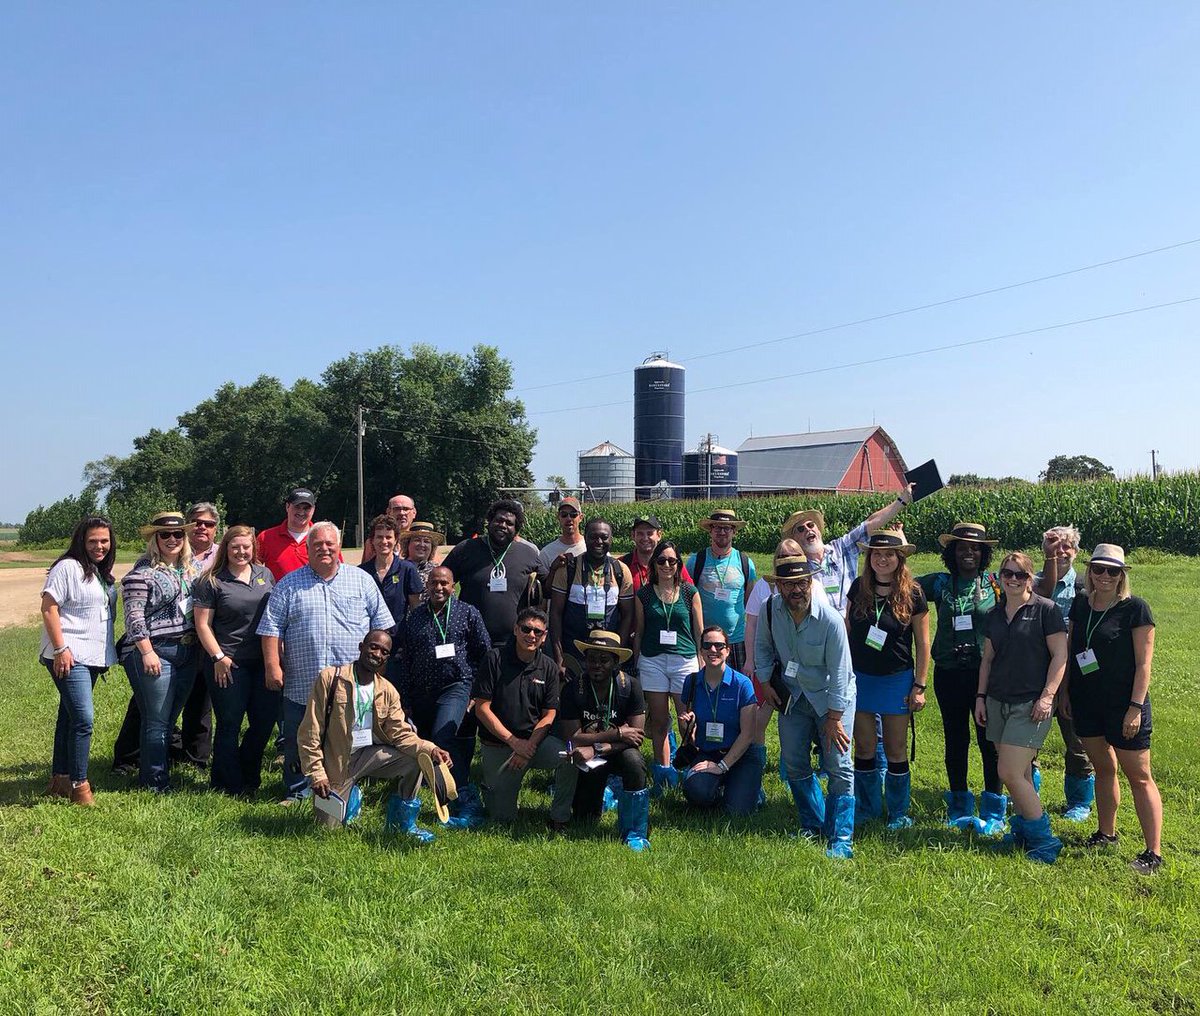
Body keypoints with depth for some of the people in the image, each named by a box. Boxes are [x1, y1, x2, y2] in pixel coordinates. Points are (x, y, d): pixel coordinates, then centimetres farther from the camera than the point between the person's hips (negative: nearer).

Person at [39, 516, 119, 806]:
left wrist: (106, 654, 20)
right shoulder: (68, 567, -9)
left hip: (93, 656, 8)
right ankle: (79, 787, -7)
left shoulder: (102, 573, 15)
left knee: (70, 717, 14)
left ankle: (59, 780, 23)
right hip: (68, 657, -8)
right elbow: (48, 609, -13)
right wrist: (61, 649, -19)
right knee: (83, 718, -14)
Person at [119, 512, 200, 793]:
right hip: (155, 655, -7)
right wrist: (147, 652, -19)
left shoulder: (189, 568, 12)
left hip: (187, 653, 7)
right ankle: (155, 781, 10)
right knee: (157, 722, 0)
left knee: (170, 718, 15)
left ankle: (158, 768, 27)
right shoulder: (143, 572, -10)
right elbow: (134, 616, -14)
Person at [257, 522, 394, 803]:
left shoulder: (361, 580, 8)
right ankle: (296, 793, 26)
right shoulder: (289, 585, 6)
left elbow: (381, 624, 10)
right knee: (297, 745, 9)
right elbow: (272, 629, 2)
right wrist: (273, 667, -6)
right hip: (301, 685, 0)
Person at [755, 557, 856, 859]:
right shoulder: (770, 609, -15)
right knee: (794, 764, 9)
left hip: (832, 695, -4)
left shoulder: (830, 619, -27)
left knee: (838, 767, -6)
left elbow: (839, 672, -21)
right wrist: (766, 680, 1)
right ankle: (814, 825, 27)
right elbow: (762, 646, 5)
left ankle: (841, 839, 3)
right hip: (792, 695, 4)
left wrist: (834, 719, -18)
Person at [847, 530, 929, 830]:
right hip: (859, 678, 2)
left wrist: (919, 686, -5)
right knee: (864, 748, 9)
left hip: (897, 679, -2)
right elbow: (847, 631, 8)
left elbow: (923, 643, -4)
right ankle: (867, 807, 25)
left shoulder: (912, 594, -9)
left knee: (895, 749, 6)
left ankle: (899, 812, 22)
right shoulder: (859, 587, -1)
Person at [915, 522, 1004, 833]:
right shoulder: (940, 583, 4)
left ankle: (994, 812, 17)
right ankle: (959, 807, 27)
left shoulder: (996, 583, 0)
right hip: (949, 675, 2)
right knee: (955, 740, 13)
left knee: (990, 740, 3)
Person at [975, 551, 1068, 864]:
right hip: (998, 702, 6)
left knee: (1010, 772, -10)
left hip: (1031, 704, -6)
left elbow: (1060, 655, -8)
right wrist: (980, 696, 12)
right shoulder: (995, 615, 12)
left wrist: (1047, 696, -15)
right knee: (1019, 773, 10)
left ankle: (1043, 839, 4)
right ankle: (1022, 832, 22)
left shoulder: (1046, 610, -5)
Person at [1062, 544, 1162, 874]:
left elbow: (1144, 662, -12)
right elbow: (1071, 649, 13)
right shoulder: (1081, 604, 5)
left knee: (1139, 777, 0)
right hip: (1087, 703, 5)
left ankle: (1154, 853, 7)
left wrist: (1136, 707, -16)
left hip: (1123, 705, -5)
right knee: (1103, 768, 17)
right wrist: (1065, 691, 12)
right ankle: (1106, 833, 31)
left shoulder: (1135, 608, -11)